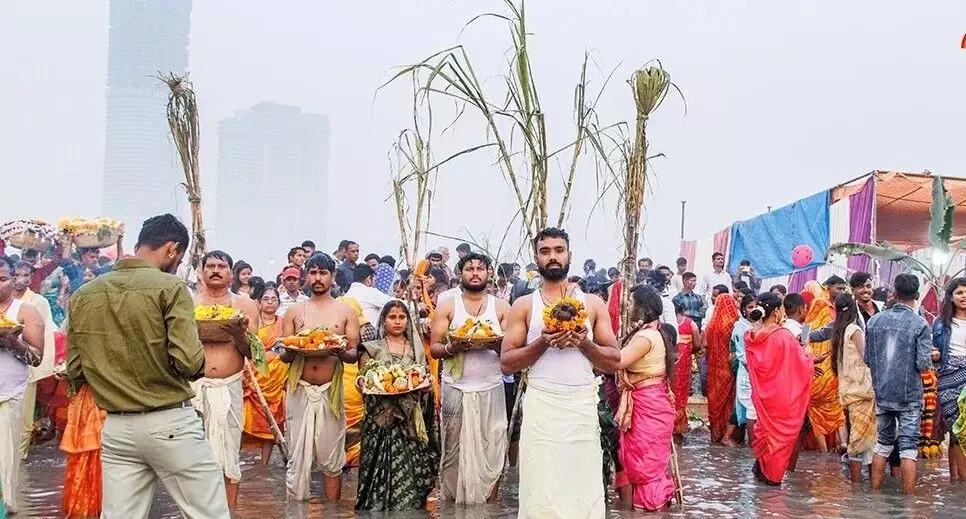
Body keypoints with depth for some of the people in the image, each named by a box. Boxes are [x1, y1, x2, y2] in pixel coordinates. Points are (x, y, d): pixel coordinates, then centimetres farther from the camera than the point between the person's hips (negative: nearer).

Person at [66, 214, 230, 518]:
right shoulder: (169, 288, -10)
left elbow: (75, 371, 9)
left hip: (116, 428, 6)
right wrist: (199, 365, 3)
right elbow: (188, 361, -18)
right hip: (170, 423, -5)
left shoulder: (83, 296, 6)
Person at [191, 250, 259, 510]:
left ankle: (230, 511, 13)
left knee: (228, 454, 3)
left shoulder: (245, 305, 7)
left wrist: (239, 333, -14)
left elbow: (253, 353, 5)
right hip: (195, 386, 0)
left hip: (229, 388, 0)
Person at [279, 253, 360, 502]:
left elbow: (354, 354, 5)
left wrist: (341, 352, -18)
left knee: (332, 461, 6)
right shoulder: (294, 312, 10)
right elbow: (283, 356, 9)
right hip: (300, 390, 0)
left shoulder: (346, 313, 8)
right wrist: (294, 349, -13)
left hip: (331, 390, 0)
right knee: (297, 458, 0)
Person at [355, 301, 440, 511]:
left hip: (411, 420, 2)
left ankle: (411, 508, 10)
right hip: (382, 419, -2)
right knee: (384, 470, -7)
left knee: (411, 471, -2)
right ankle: (381, 507, 6)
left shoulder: (417, 349, 12)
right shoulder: (372, 349, 4)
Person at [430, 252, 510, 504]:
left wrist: (496, 344, -17)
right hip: (456, 389, 0)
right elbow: (434, 348, 2)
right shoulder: (447, 306, 5)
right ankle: (453, 502, 14)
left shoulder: (501, 307, 7)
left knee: (491, 451, -3)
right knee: (454, 451, 1)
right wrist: (451, 347, -19)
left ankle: (489, 504, 9)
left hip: (491, 390, 1)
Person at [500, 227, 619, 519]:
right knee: (541, 493, -1)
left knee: (584, 488, 1)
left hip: (583, 407, 1)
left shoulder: (593, 304, 9)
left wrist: (585, 343, -10)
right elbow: (506, 363, 1)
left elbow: (614, 362, 7)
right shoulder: (524, 306, 6)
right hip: (541, 406, -1)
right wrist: (542, 343, -12)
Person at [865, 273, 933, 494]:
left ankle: (875, 494, 20)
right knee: (908, 449, 2)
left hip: (882, 393, 4)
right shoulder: (920, 324, -12)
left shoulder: (875, 321, 0)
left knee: (883, 444, 15)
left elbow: (867, 359, 4)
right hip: (909, 395, -4)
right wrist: (931, 356, 6)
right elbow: (924, 364, -15)